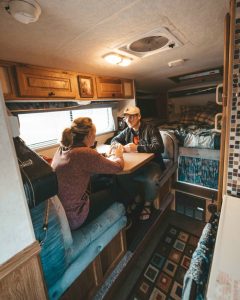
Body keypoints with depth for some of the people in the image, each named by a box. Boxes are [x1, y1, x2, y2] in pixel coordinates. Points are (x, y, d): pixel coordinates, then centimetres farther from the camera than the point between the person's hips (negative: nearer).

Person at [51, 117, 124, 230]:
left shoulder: (62, 148, -2)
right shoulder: (85, 153, -27)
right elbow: (118, 167, -15)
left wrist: (112, 156, 7)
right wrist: (119, 156, 8)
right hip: (72, 219, -7)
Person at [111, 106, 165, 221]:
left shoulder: (150, 129, -12)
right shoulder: (127, 131, 6)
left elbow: (159, 147, -24)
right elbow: (114, 140, 12)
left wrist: (137, 148, -31)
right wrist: (122, 147, -12)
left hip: (152, 163, -5)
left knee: (151, 180, -33)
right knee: (121, 175, -19)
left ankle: (148, 203, 1)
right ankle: (136, 198, 9)